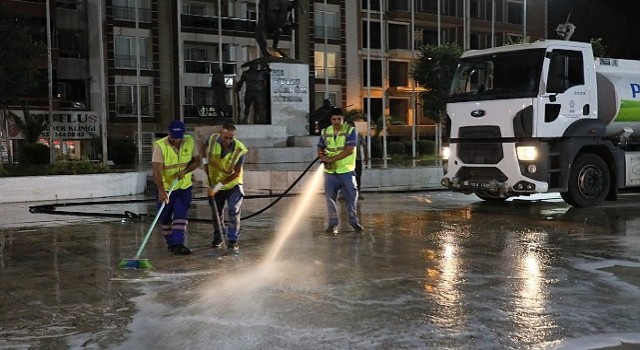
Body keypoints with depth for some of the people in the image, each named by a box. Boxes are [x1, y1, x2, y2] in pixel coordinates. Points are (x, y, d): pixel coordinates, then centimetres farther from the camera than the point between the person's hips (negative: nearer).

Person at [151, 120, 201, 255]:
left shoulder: (190, 141, -8)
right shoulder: (160, 146, -21)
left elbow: (197, 160, 1)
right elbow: (157, 170, -28)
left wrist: (185, 171, -18)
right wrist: (161, 190, -38)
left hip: (184, 186, 2)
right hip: (166, 187, -2)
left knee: (181, 215, -7)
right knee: (165, 218, 8)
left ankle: (178, 244, -8)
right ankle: (170, 243, 25)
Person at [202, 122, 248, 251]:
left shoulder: (239, 149, -27)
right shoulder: (212, 140, -19)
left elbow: (236, 173, -25)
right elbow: (203, 148, 8)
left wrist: (217, 187, -28)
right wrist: (205, 162, -4)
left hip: (233, 184, -3)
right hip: (215, 184, 3)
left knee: (234, 212, -6)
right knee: (217, 212, 13)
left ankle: (233, 240, 3)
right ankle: (217, 238, 28)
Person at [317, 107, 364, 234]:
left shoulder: (350, 131, -7)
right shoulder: (325, 132, 6)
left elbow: (349, 150, -17)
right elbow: (320, 148, 18)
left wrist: (331, 159, -19)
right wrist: (322, 156, -6)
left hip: (346, 170, -3)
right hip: (330, 171, 3)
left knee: (351, 196, 2)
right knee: (330, 197, 3)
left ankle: (354, 221, 19)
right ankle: (333, 223, 13)